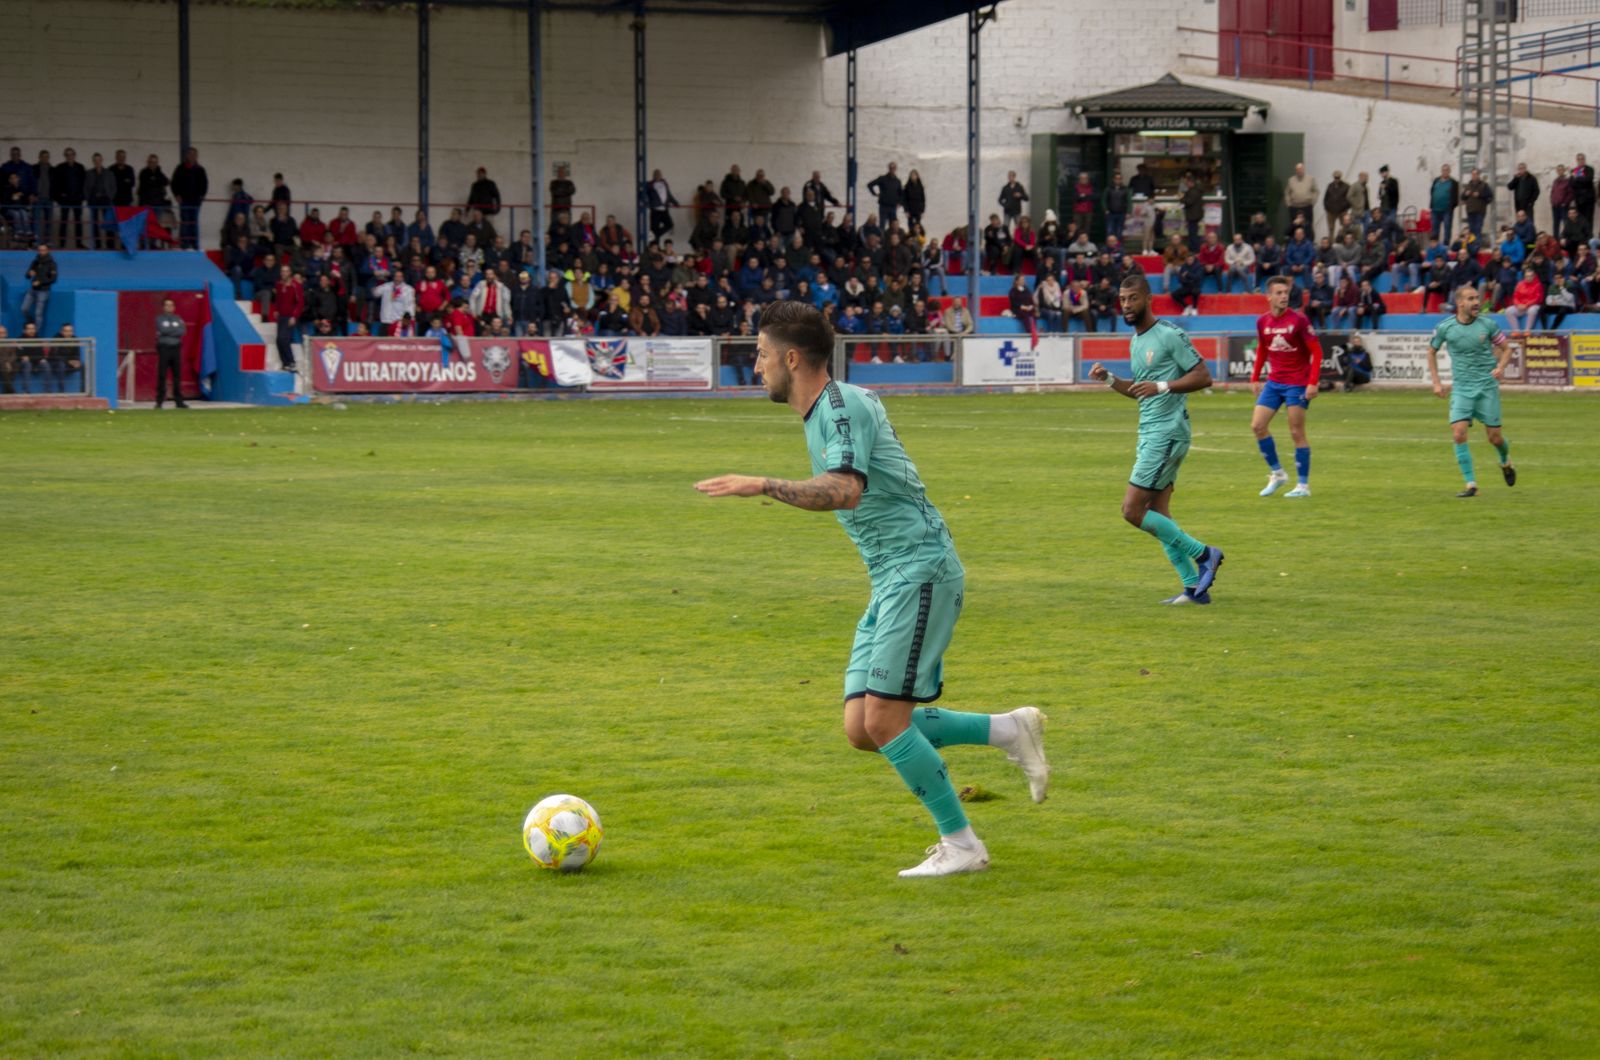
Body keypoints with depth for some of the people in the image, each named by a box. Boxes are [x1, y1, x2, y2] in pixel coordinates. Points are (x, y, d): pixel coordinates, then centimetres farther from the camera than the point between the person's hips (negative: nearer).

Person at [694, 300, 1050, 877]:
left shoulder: (841, 406, -14)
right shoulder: (829, 408, 16)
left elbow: (846, 490, -31)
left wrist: (763, 486, -33)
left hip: (919, 573, -10)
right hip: (892, 578, 10)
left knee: (883, 721, -13)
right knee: (864, 729, 3)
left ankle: (961, 845, -2)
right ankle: (1010, 730, 13)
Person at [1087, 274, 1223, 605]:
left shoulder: (1169, 335, -11)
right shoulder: (1136, 340, 16)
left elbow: (1203, 376, -13)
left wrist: (1162, 386, -23)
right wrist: (1108, 379, 10)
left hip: (1167, 433, -10)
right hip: (1149, 434, 10)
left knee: (1132, 510, -11)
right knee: (1158, 514, 8)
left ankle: (1203, 554, -1)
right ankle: (1194, 587, 11)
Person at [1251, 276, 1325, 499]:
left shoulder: (1298, 320, -13)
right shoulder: (1262, 321, 2)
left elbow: (1316, 351, -12)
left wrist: (1313, 383, -19)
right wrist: (1255, 378, 12)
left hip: (1297, 384, -5)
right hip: (1274, 382, 5)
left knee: (1297, 433, -3)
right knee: (1257, 426, -1)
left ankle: (1304, 485, 6)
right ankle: (1277, 473, 15)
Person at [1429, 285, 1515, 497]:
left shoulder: (1487, 323, -6)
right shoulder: (1445, 327, -5)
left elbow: (1506, 348, 6)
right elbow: (1432, 352, 11)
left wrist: (1501, 367, -14)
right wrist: (1436, 382, 5)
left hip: (1487, 386, 0)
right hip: (1461, 388, 0)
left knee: (1494, 437, 2)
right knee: (1458, 433, -16)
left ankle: (1505, 462, 38)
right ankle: (1471, 484, -9)